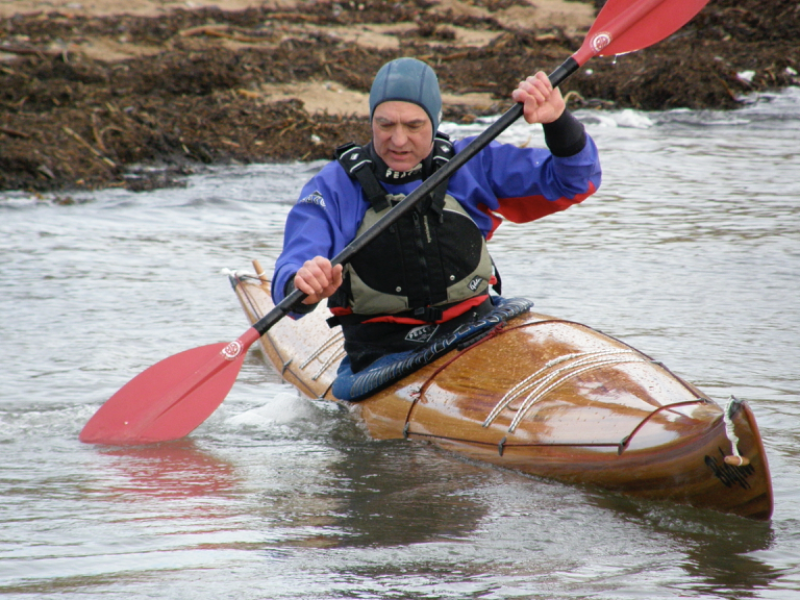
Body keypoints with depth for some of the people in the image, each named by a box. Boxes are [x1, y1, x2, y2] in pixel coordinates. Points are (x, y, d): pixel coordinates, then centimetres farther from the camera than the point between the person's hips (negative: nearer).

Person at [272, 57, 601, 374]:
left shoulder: (472, 165, 7)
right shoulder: (333, 188, 1)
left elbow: (577, 181, 7)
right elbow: (288, 276, -10)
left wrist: (557, 121, -13)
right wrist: (302, 285, -36)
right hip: (382, 359, -2)